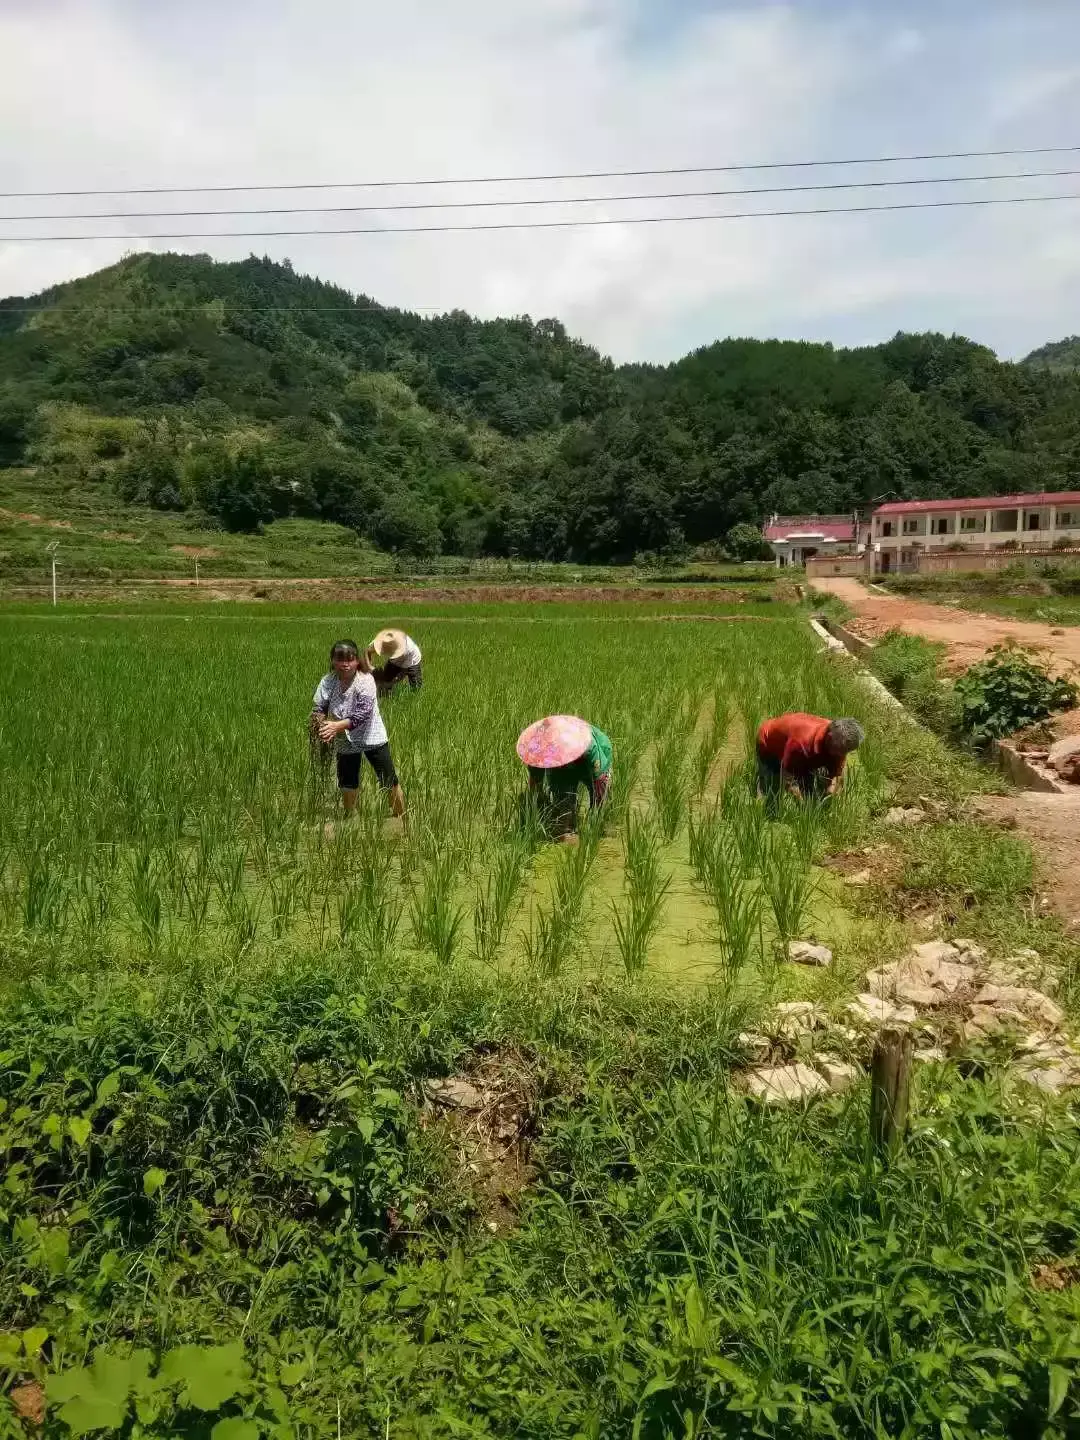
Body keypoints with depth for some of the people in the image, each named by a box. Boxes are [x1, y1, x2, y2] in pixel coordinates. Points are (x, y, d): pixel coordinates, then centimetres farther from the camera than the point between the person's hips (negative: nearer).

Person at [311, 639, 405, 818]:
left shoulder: (365, 680, -22)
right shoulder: (328, 682, -11)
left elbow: (362, 714, -29)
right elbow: (318, 708, -9)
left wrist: (337, 726, -41)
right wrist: (321, 726, -32)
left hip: (371, 736, -3)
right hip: (345, 740, 4)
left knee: (389, 781, 0)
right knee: (347, 783, 17)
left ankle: (402, 817, 15)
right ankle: (350, 818, 39)